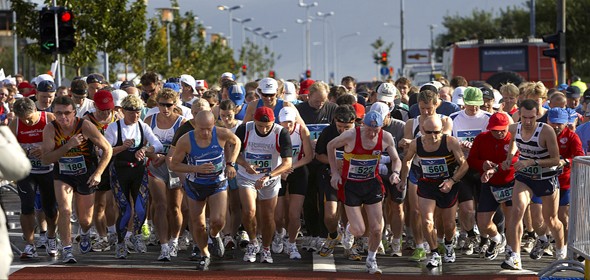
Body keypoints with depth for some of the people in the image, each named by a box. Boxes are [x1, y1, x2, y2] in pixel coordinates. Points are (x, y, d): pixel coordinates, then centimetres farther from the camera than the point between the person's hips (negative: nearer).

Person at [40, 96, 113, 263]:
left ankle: (85, 234, 48)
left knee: (85, 219, 12)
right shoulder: (50, 129, -17)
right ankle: (66, 249, -11)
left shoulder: (85, 126, -22)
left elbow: (107, 150, -13)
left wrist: (98, 173, -20)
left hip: (86, 176, 0)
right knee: (64, 210, -23)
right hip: (62, 175, 0)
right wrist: (68, 146, -33)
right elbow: (45, 159, -23)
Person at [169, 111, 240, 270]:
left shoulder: (222, 134, -21)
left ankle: (214, 235, 20)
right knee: (198, 225, 8)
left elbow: (236, 142, 3)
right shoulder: (185, 141, -24)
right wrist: (197, 169, -28)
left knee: (218, 221, -17)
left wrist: (230, 164, -6)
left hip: (218, 184, 0)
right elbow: (174, 165, -14)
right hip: (195, 185, 0)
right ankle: (204, 255, 34)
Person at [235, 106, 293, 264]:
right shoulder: (244, 130, -16)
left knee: (268, 217, 5)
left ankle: (266, 249, 28)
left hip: (270, 180, 0)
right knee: (249, 211, -19)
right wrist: (246, 165, -25)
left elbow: (287, 163, -23)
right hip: (247, 177, 0)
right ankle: (253, 242, 8)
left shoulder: (281, 133, -20)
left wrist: (268, 177, -36)